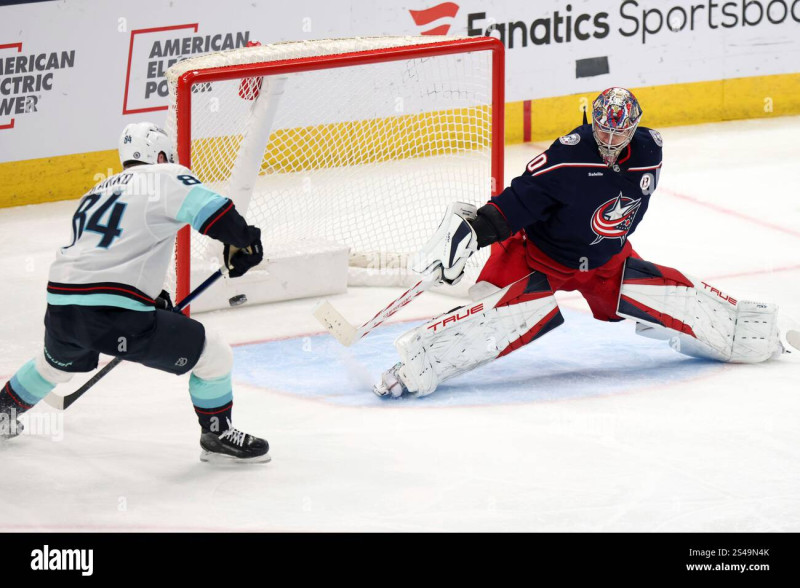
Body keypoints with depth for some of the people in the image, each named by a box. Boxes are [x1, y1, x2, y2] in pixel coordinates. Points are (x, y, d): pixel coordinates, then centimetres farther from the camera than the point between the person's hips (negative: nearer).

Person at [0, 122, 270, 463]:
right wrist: (245, 240, 3)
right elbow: (211, 210, -13)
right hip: (115, 315, -8)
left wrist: (152, 300, 38)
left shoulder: (96, 193, 26)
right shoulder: (166, 177, 3)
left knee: (56, 364, 41)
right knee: (213, 355, 5)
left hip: (60, 306, 8)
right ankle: (217, 436, 18)